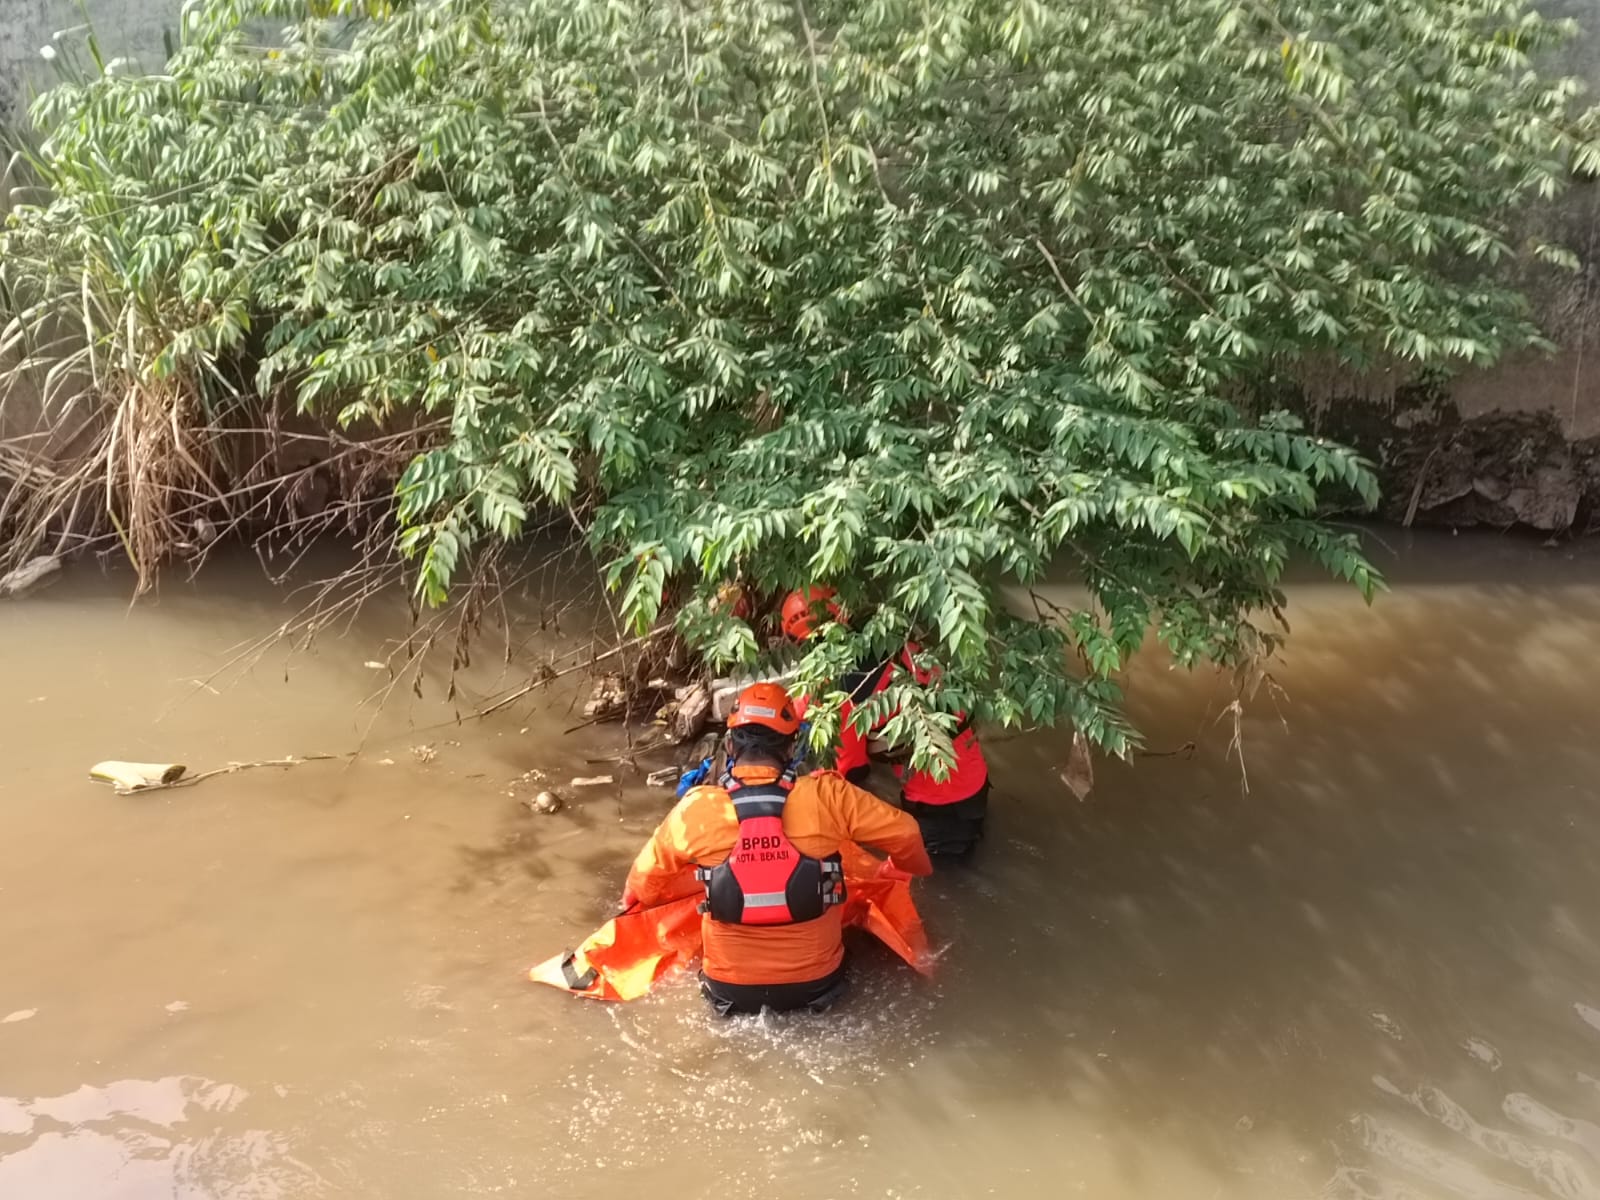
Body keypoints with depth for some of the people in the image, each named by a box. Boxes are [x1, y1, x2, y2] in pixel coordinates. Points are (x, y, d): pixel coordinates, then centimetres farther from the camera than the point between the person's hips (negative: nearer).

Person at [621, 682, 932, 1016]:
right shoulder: (826, 795, -15)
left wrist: (632, 900, 26)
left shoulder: (696, 809, -13)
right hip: (815, 983, 0)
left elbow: (646, 881, 2)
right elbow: (903, 834, -4)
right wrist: (903, 869, 19)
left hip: (731, 989, 0)